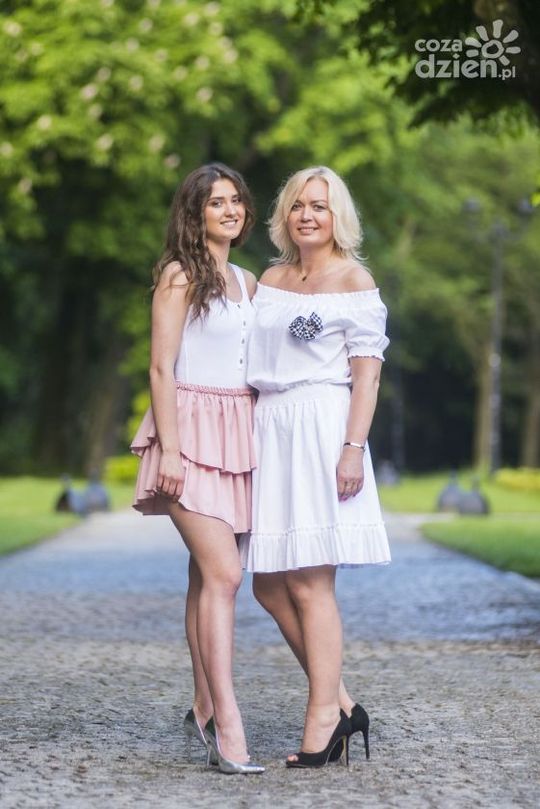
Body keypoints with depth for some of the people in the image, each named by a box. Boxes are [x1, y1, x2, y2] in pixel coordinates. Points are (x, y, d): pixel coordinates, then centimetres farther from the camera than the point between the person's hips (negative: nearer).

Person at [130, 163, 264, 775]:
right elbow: (161, 368, -8)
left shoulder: (247, 282, 18)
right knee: (222, 573, -16)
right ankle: (227, 729, -18)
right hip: (192, 430, -7)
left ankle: (204, 710, 14)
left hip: (239, 432, 7)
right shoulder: (180, 275, -3)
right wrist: (169, 450, -15)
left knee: (209, 575, 8)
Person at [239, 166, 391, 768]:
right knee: (270, 586, 4)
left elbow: (367, 371, -6)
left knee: (308, 583, -8)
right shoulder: (269, 280, 17)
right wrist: (245, 440, 11)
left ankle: (322, 721, -1)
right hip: (268, 431, 7)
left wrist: (353, 448, -16)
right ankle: (341, 705, 14)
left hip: (321, 429, -6)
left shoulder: (353, 281, 0)